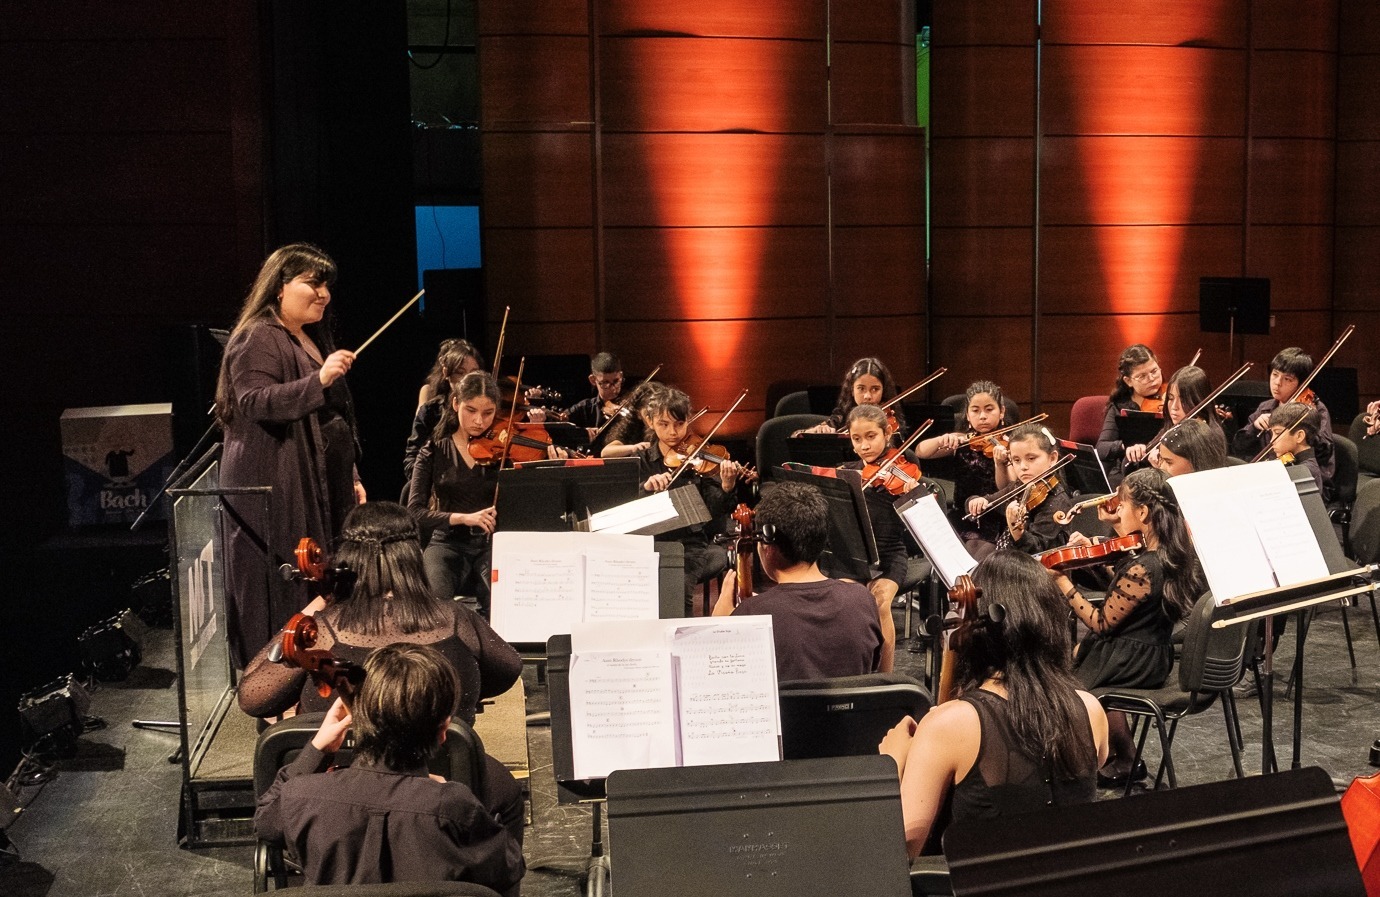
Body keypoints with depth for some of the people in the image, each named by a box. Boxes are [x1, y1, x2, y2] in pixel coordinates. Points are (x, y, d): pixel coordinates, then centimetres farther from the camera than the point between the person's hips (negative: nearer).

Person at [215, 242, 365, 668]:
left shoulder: (315, 339, 18)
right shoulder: (258, 339, -9)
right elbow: (254, 401, -24)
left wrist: (351, 477, 21)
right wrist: (319, 379, -34)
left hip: (323, 488, 9)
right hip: (276, 490, -8)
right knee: (284, 594, -6)